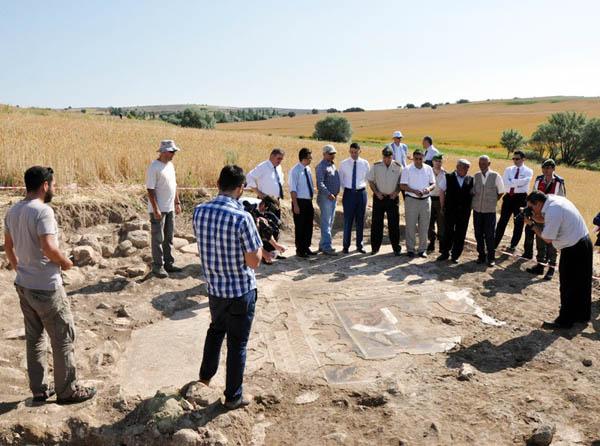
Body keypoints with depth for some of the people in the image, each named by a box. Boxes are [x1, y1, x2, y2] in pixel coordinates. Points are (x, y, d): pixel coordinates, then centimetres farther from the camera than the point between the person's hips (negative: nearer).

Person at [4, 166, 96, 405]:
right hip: (46, 288, -8)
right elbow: (49, 249, -27)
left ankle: (39, 389, 29)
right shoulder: (43, 211, -21)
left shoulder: (12, 211, 6)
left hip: (23, 285, 9)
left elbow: (8, 247, 15)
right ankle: (67, 391, 17)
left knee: (34, 338, 18)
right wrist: (66, 263, -9)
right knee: (63, 339, 6)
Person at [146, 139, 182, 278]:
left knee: (169, 237, 14)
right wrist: (156, 209, -21)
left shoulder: (170, 165, 9)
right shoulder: (154, 167, -16)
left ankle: (168, 263, 24)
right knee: (158, 239, 1)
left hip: (170, 208, 8)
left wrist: (177, 202, 15)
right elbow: (150, 190, -18)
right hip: (158, 210, -8)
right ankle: (158, 266, 10)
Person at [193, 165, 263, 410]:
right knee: (237, 343, 11)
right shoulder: (243, 218, -25)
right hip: (241, 291, -5)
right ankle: (233, 396, 27)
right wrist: (256, 238, -3)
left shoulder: (199, 211, -7)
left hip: (214, 288, 6)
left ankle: (206, 374, 49)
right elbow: (254, 262, -20)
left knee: (216, 330, 30)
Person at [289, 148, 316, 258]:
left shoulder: (308, 169, 9)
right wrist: (295, 205, -18)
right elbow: (293, 189, -15)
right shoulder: (295, 170, -13)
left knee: (309, 226, 13)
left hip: (309, 201, 7)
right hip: (300, 201, -7)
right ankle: (300, 250, 14)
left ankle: (306, 248, 26)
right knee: (300, 227, 3)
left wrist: (311, 200, 15)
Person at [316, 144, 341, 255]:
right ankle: (326, 247, -6)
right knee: (326, 223, -8)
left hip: (333, 197, 9)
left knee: (330, 223, 12)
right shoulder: (321, 166, -9)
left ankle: (322, 244, 20)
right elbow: (320, 183, -18)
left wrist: (336, 193, 12)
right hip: (325, 197, -9)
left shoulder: (333, 165, 18)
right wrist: (328, 194, -24)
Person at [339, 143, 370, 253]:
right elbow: (340, 179, 9)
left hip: (361, 193, 2)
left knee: (360, 221, 8)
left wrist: (361, 185, 13)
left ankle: (359, 245, 19)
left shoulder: (365, 163, 1)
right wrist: (345, 188, 7)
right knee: (348, 220, -1)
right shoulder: (343, 164, -2)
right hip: (348, 193, -1)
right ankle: (346, 246, 10)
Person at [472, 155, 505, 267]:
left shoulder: (495, 176, -7)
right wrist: (477, 201, 3)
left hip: (490, 210, -3)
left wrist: (492, 201, 5)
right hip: (477, 210, 3)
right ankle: (481, 255, 22)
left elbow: (501, 192, 3)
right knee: (478, 234, 8)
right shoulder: (476, 176, 2)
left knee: (489, 235, 1)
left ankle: (491, 258, 15)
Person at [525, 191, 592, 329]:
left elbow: (547, 239, -20)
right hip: (584, 242, 10)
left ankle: (565, 321, 12)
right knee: (581, 283, 21)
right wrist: (533, 216, -2)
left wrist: (531, 224, -13)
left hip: (573, 250, -10)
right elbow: (545, 219, 14)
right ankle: (582, 314, 36)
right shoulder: (554, 199, 2)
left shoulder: (552, 212, -26)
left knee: (568, 287, 1)